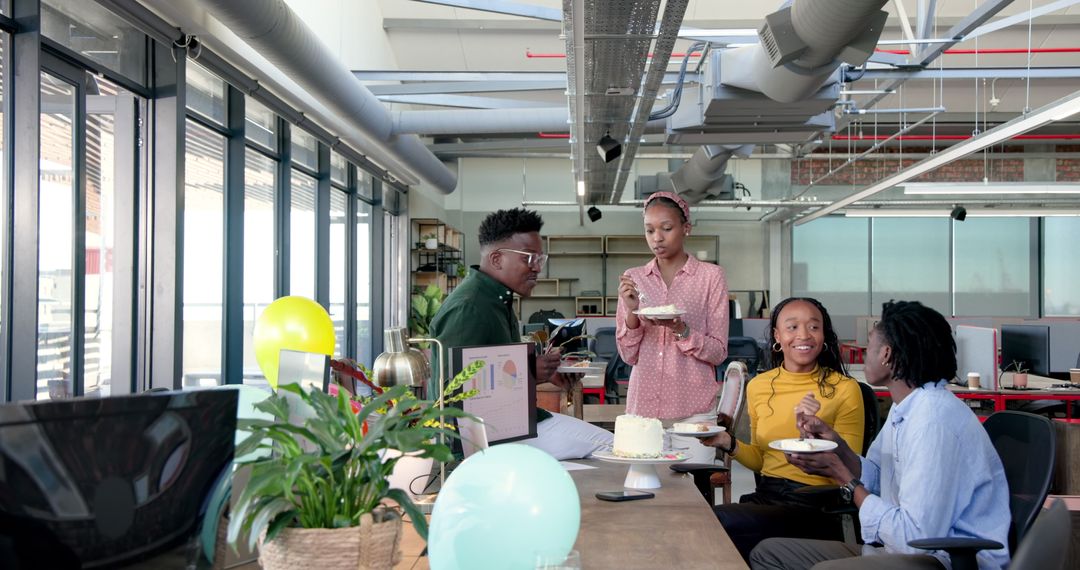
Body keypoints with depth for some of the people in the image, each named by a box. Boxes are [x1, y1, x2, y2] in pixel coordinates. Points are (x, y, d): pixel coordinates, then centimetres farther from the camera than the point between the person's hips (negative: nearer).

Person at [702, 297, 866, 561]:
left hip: (814, 508, -4)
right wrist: (729, 443, 1)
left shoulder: (844, 389, -6)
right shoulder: (758, 386, 9)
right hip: (764, 497, 5)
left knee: (715, 522, -24)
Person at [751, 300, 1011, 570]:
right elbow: (877, 479, 19)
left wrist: (843, 477, -13)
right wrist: (838, 447, 0)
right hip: (907, 548, 10)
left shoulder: (935, 420, -23)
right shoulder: (904, 408, 9)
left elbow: (916, 538, -25)